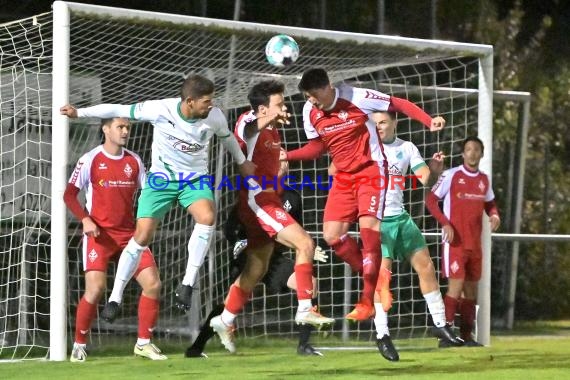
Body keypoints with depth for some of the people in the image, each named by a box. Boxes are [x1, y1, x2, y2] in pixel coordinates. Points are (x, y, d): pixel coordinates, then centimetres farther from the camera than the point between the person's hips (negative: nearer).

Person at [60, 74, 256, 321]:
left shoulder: (215, 117, -13)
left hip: (195, 179, 1)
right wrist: (79, 113, -15)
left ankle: (188, 284, -22)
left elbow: (227, 136, 11)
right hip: (161, 179, -1)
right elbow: (119, 110, -13)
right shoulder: (161, 110, -22)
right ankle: (115, 297, 6)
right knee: (142, 236, -9)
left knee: (207, 217, -30)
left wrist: (242, 162, 26)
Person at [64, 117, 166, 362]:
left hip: (129, 234, 5)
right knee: (96, 288, -17)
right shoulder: (90, 160, -4)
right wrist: (85, 219, -16)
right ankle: (79, 345, 2)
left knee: (152, 284, -5)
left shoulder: (134, 161, 9)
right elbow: (69, 195, -2)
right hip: (99, 234, -5)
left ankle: (143, 343, 9)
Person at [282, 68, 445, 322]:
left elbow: (398, 104, -10)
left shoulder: (356, 98, -18)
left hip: (370, 170, -6)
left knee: (368, 227, -19)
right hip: (343, 177, 6)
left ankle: (368, 299, -13)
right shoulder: (310, 112, -2)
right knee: (332, 236, -6)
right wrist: (287, 156, -3)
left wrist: (429, 122, -20)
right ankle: (375, 279, 12)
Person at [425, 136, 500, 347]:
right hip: (455, 242, -6)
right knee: (456, 286, -14)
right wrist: (445, 223, -16)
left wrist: (494, 216, 1)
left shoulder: (484, 179, 10)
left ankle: (466, 336, 14)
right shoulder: (451, 175, -6)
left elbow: (489, 203, 24)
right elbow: (431, 200, -4)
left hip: (475, 243, 6)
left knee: (471, 288, 8)